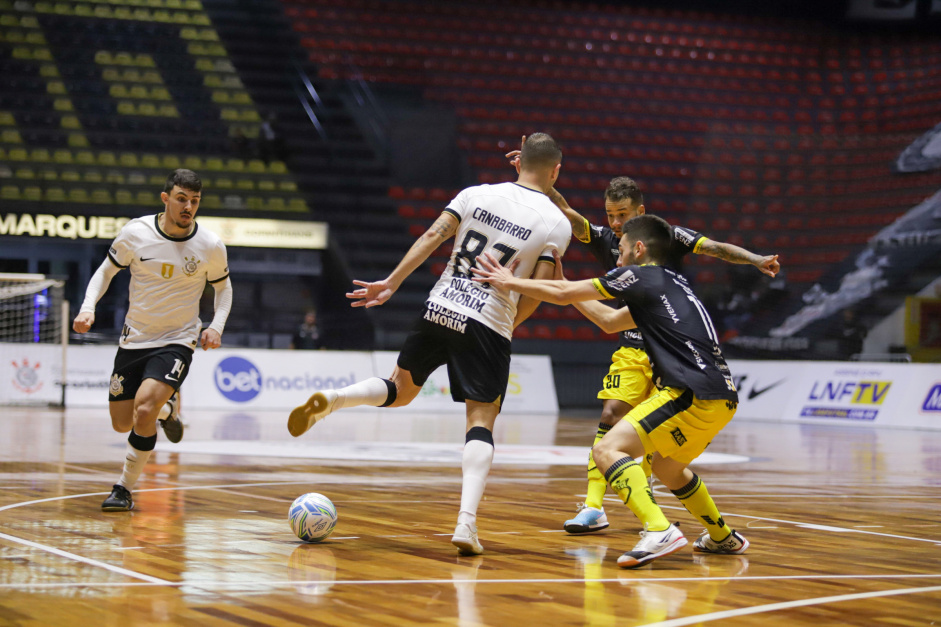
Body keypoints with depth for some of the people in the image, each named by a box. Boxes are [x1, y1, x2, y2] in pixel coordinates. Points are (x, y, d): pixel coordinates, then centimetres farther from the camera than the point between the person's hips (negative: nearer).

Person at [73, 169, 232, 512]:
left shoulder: (210, 246, -9)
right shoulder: (135, 232, -9)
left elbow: (223, 286, 9)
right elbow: (106, 271, 5)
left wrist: (216, 326, -7)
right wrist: (88, 307, -12)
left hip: (177, 342, -3)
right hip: (134, 339, 3)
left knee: (143, 411, -25)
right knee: (122, 425, 9)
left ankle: (124, 488, -7)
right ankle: (164, 412, 44)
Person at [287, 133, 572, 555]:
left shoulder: (477, 194, 7)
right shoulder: (557, 224, -1)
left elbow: (431, 238, 1)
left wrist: (391, 283, 3)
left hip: (439, 310, 3)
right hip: (489, 325, -3)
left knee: (400, 391, 23)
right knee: (481, 422, 1)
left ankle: (330, 399, -3)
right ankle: (467, 521, -15)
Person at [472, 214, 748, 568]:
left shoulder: (641, 274, 0)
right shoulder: (671, 284, 25)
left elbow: (563, 295, 3)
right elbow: (610, 321, 37)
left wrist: (510, 282, 16)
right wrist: (562, 282, 40)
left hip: (694, 395, -9)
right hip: (722, 397, 9)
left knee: (607, 450, -13)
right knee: (664, 466, 31)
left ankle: (658, 532, -29)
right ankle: (723, 538, 42)